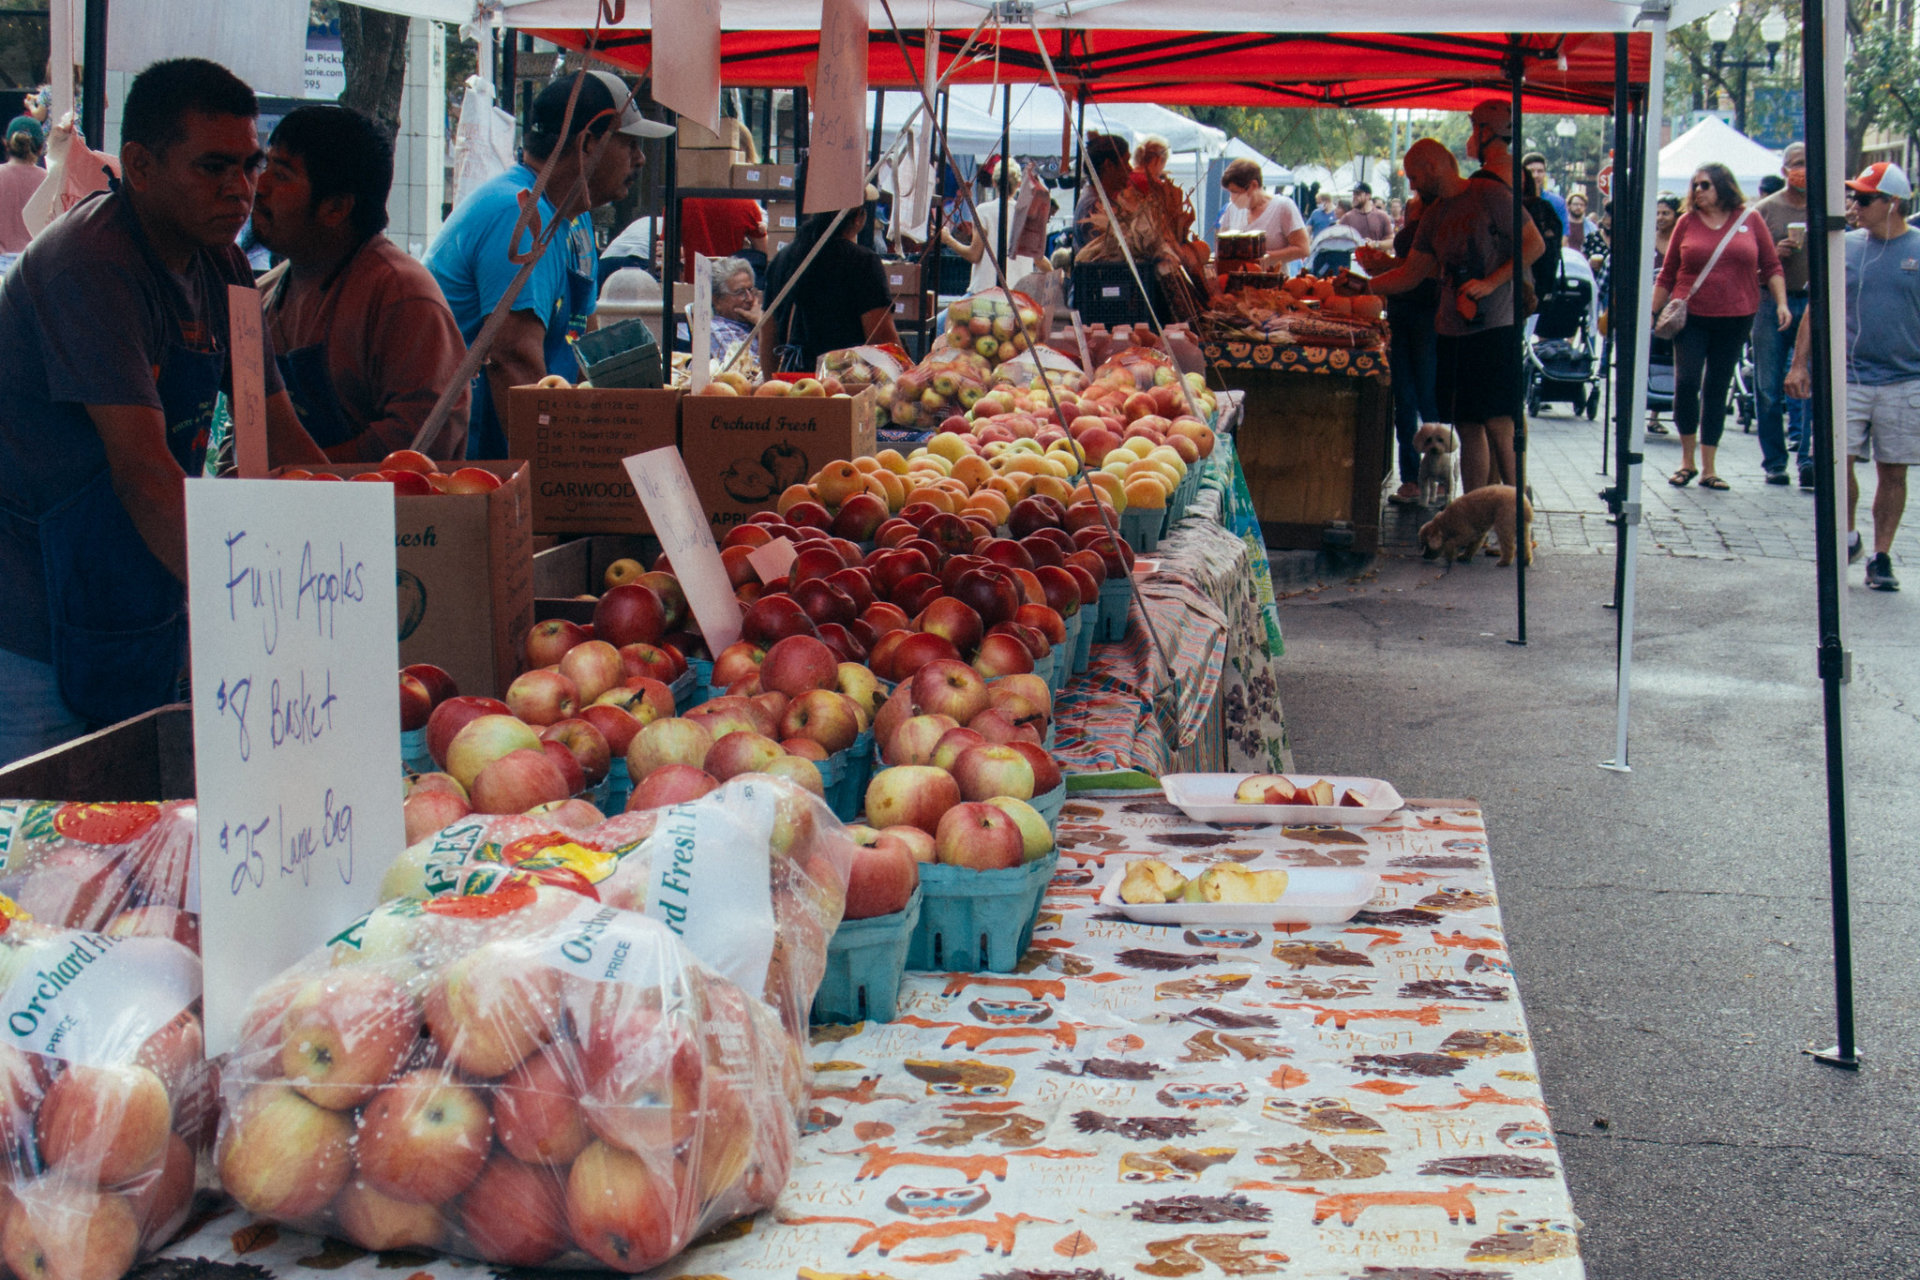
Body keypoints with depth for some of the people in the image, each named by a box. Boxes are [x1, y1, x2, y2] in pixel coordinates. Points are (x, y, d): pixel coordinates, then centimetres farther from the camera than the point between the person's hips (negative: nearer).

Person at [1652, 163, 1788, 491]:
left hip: (1736, 318, 1)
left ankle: (1708, 469, 12)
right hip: (1691, 316, -1)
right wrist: (1652, 311, 6)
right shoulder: (1687, 222, 4)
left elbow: (1771, 266, 7)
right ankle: (1687, 461, 6)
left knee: (1717, 389, 6)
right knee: (1686, 382, -11)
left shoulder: (1749, 220, 4)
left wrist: (1781, 302, -4)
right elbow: (1668, 273, 8)